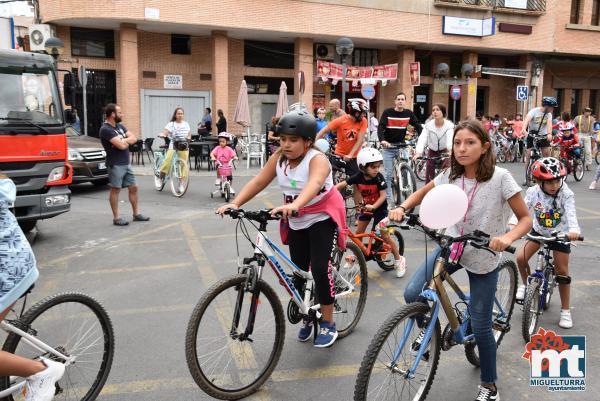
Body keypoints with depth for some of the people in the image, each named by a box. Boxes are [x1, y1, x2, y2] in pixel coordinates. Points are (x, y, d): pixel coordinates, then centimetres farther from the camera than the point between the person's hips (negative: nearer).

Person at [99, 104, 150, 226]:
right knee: (115, 190, -1)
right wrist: (128, 140, 0)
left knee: (133, 188, 10)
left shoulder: (120, 126, 14)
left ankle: (136, 214, 20)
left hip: (126, 163, 8)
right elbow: (121, 145, -21)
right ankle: (116, 218, 5)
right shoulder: (106, 129, -13)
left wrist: (123, 140, -10)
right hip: (115, 164, -8)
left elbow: (134, 138, 7)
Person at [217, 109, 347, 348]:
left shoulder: (317, 160, -26)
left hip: (322, 218, -5)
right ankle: (306, 317, 31)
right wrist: (235, 204, -30)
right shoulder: (278, 158, -9)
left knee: (319, 268, -17)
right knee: (298, 272, 8)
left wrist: (293, 206, -66)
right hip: (296, 222, 6)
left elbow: (314, 184, -47)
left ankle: (328, 323, 2)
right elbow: (258, 182, -15)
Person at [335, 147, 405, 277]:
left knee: (385, 236, -5)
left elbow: (383, 196, -23)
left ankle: (399, 260, 10)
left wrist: (373, 206, -38)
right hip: (366, 207, 4)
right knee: (358, 233, 4)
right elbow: (340, 185, -14)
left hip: (379, 208, -4)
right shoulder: (358, 177, -17)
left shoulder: (379, 178, -23)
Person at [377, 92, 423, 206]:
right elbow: (380, 127, -15)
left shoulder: (408, 113, 1)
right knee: (388, 174, -3)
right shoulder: (387, 112, -7)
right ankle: (389, 200, 3)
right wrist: (382, 140, -33)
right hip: (388, 147, -2)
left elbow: (418, 126, 1)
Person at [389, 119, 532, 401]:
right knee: (412, 294, -15)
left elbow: (525, 218, -13)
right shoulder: (450, 175, -8)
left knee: (480, 326, 4)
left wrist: (507, 237, -34)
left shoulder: (500, 177, -19)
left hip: (483, 258, -3)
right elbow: (421, 194, 9)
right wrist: (402, 208, -11)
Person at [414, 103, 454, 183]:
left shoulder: (449, 125, -18)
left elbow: (450, 138, -36)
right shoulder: (428, 125, -16)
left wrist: (450, 150, -57)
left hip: (444, 152, -1)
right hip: (432, 152, 1)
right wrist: (418, 152, -47)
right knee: (428, 177, -1)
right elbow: (422, 138, -29)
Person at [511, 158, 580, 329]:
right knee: (521, 258, -17)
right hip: (539, 231, 2)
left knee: (562, 271, 1)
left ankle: (565, 311, 15)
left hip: (560, 234, -2)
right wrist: (512, 224, -46)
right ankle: (525, 284, 15)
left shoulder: (566, 194, -24)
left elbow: (571, 213, -38)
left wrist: (574, 229, -58)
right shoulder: (533, 192, -19)